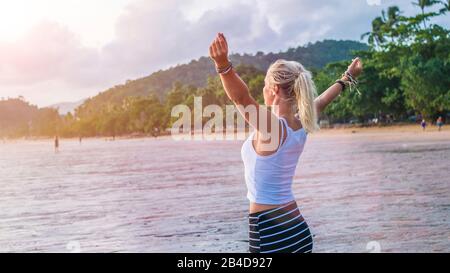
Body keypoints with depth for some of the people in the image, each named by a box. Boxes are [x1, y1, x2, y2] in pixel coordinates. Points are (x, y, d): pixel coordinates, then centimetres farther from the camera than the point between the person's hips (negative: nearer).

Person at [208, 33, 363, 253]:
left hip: (269, 231, -8)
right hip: (296, 226, 8)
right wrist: (347, 78, 43)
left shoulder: (271, 126, -16)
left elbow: (240, 97, -35)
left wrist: (223, 64, -51)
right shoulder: (301, 126, 5)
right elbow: (321, 101, 25)